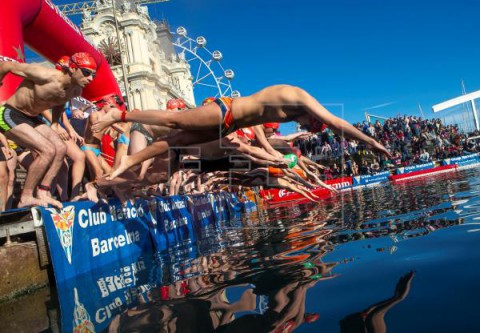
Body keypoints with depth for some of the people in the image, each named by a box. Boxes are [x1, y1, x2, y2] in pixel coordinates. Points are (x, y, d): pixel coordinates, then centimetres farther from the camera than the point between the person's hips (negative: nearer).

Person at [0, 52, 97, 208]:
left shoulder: (76, 91, -5)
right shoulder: (46, 76, -29)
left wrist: (55, 124, 12)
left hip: (32, 118, 8)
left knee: (60, 148, -4)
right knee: (48, 150, -21)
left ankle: (42, 193, 5)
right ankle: (25, 198, -10)